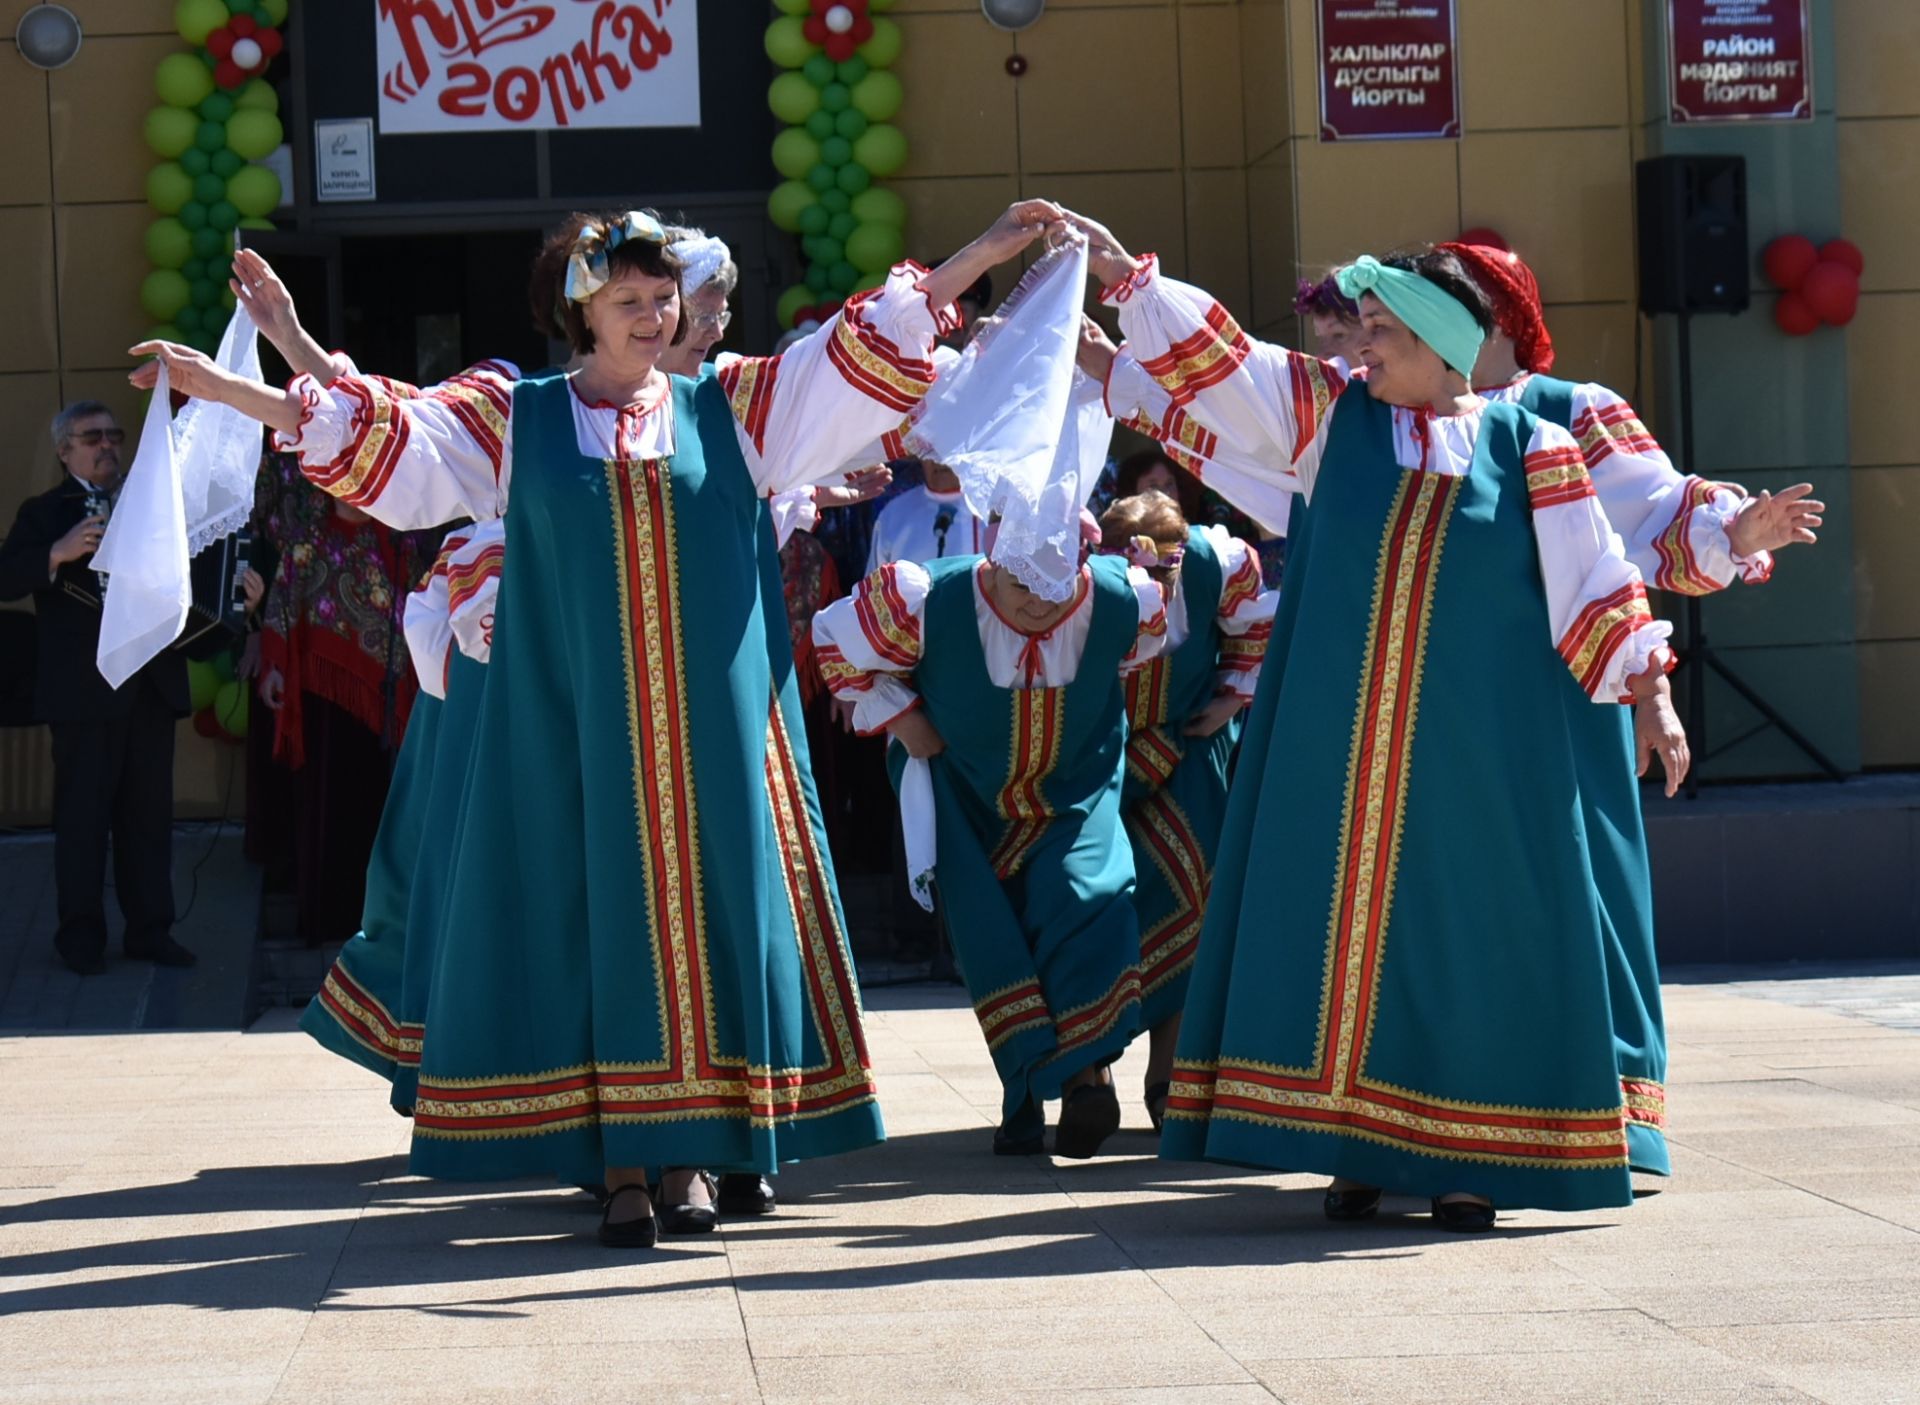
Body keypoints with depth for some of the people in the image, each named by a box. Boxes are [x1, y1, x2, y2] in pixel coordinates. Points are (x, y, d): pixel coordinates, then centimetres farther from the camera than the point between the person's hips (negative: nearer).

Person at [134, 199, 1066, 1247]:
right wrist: (222, 389, -6)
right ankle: (616, 1162, 2)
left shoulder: (729, 408, 9)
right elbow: (381, 435, 2)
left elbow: (871, 348, 8)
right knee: (589, 916, -2)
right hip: (574, 733, -1)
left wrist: (988, 251, 2)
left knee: (706, 908, 0)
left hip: (710, 734, 1)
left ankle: (691, 1150, 7)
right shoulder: (515, 421, 6)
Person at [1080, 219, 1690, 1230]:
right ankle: (1357, 1146, 10)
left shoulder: (1526, 449, -1)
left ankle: (1467, 1155, 7)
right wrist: (1120, 269, -4)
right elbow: (1215, 357, 3)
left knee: (1471, 936, 0)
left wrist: (1651, 697, -3)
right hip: (1342, 746, 2)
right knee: (1344, 927, 2)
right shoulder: (1332, 411, 5)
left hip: (1478, 750, -2)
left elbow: (1593, 579, 1)